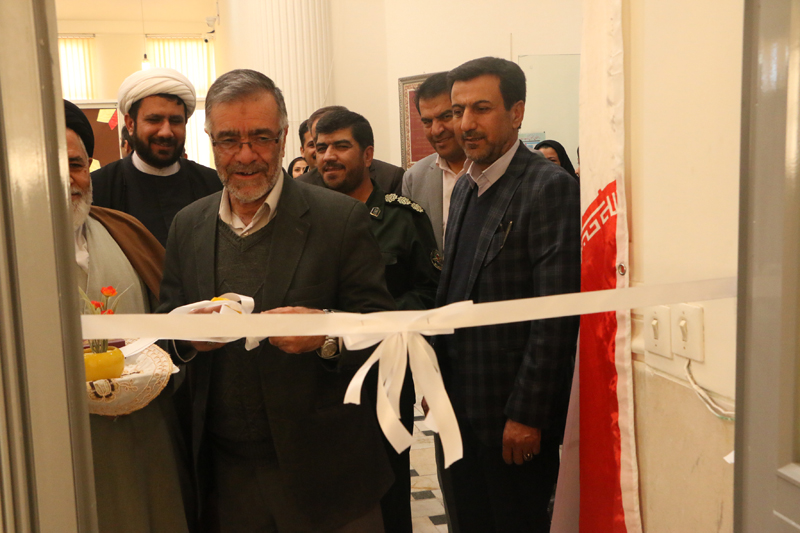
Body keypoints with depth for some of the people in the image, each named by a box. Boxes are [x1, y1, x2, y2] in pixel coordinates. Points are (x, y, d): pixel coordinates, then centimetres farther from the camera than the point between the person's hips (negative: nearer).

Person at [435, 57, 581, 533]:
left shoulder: (551, 187, -15)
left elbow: (556, 315, -19)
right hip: (462, 407, 8)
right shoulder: (466, 187, 11)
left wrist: (527, 416, -19)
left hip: (515, 419, -7)